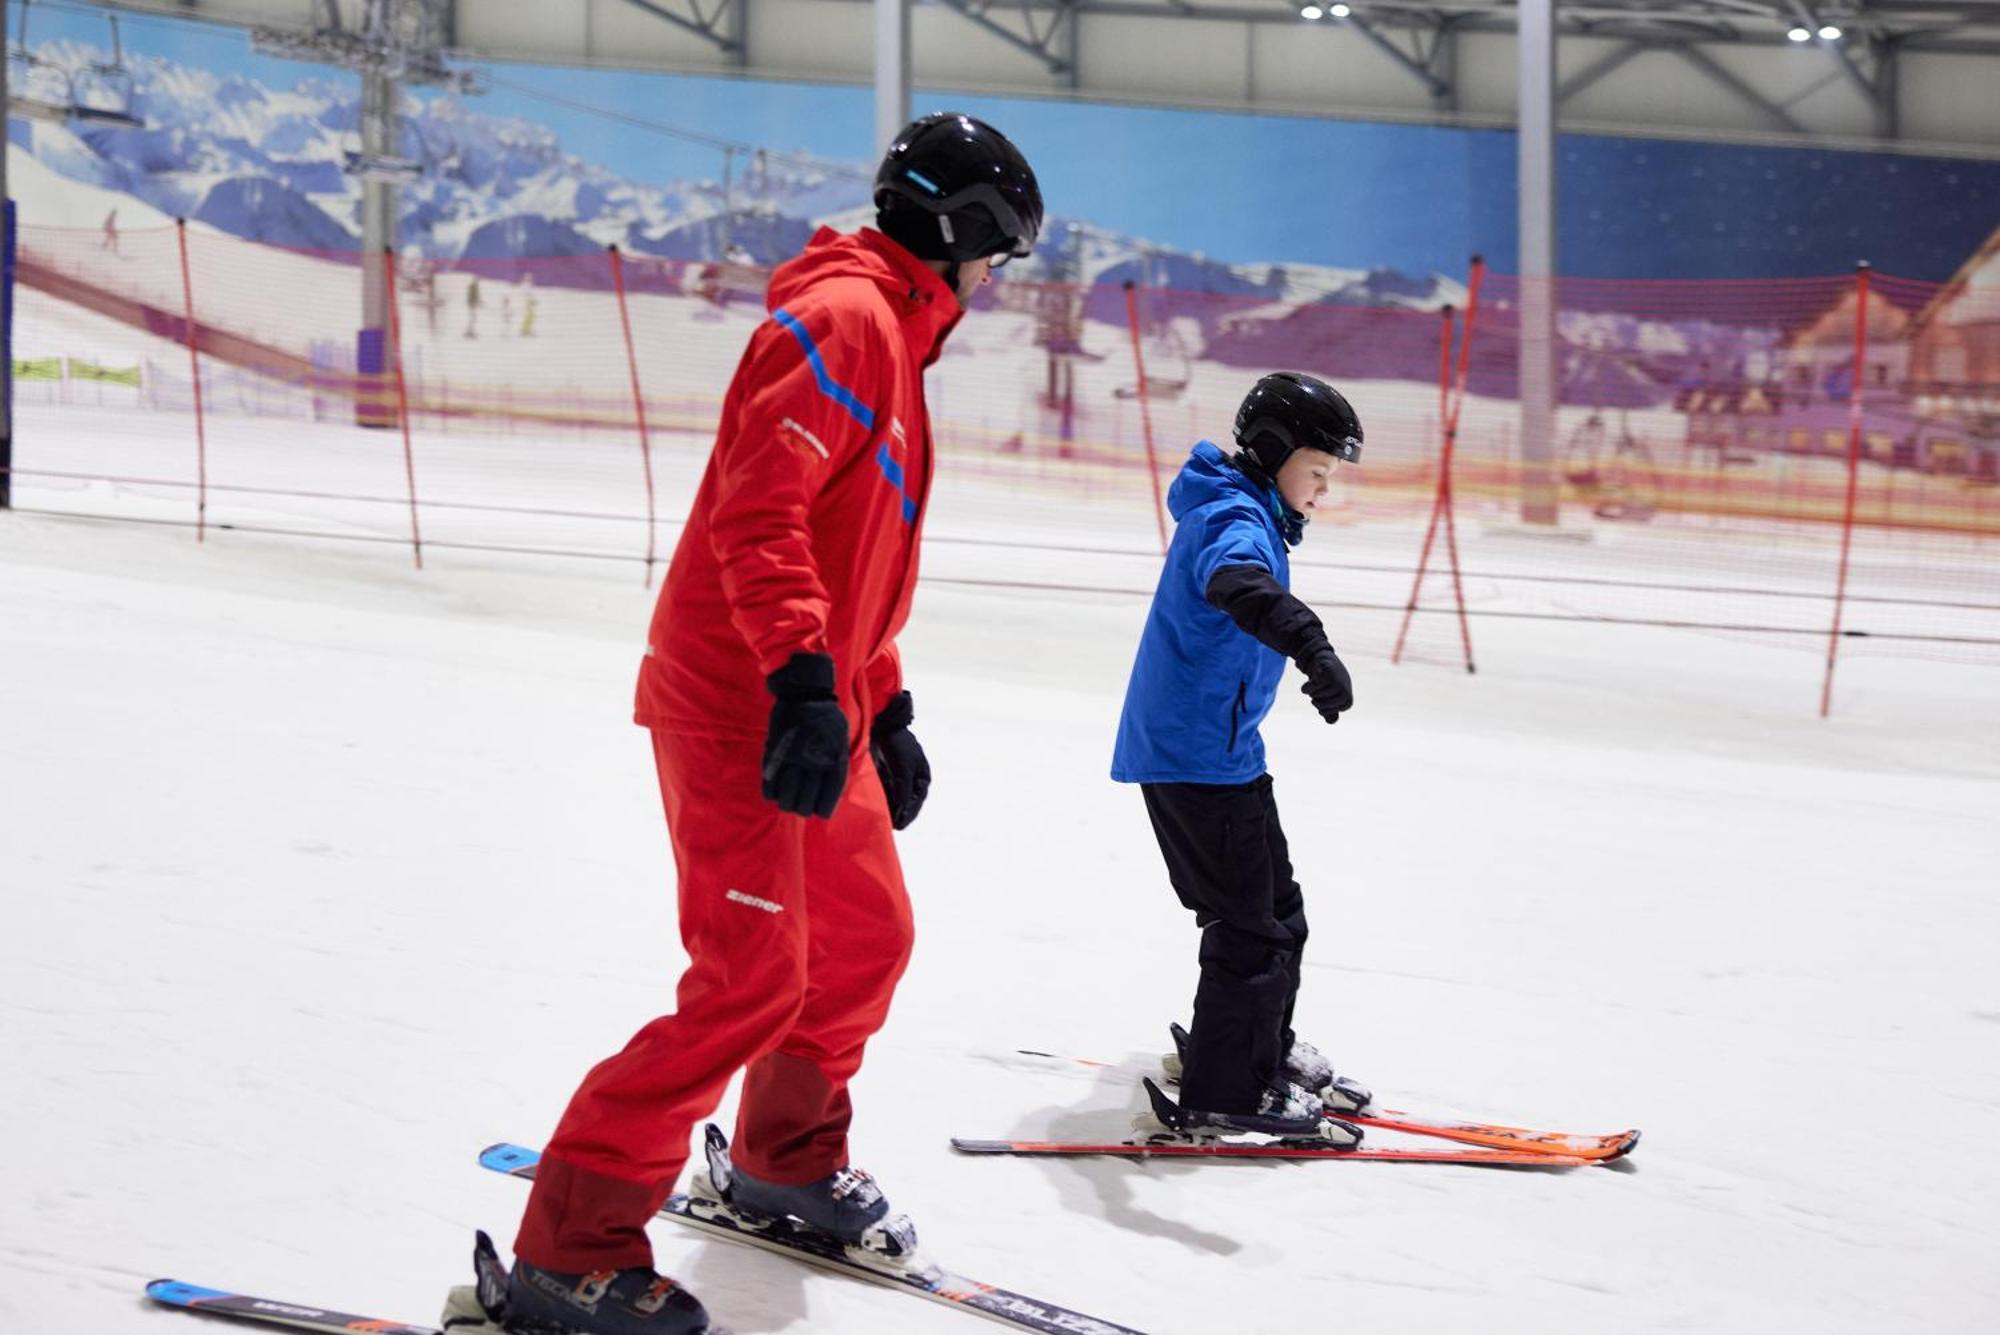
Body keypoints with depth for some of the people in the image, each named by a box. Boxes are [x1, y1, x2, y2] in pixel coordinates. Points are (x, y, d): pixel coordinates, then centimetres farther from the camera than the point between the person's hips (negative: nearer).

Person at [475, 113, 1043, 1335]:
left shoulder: (894, 337, 20)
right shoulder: (844, 318, -14)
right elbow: (760, 509, -25)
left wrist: (886, 709, 27)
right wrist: (805, 679, -31)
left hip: (819, 709, 10)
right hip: (740, 707, -10)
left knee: (868, 938, 19)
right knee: (753, 982, -14)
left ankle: (788, 1162, 40)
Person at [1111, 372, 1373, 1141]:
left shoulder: (1239, 511, 14)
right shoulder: (1236, 517, -18)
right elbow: (1238, 581, -43)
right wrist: (1309, 643, -61)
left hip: (1215, 746, 10)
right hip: (1201, 753, -10)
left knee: (1274, 909, 20)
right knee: (1251, 924, -7)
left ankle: (1263, 1051, 35)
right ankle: (1224, 1093, -2)